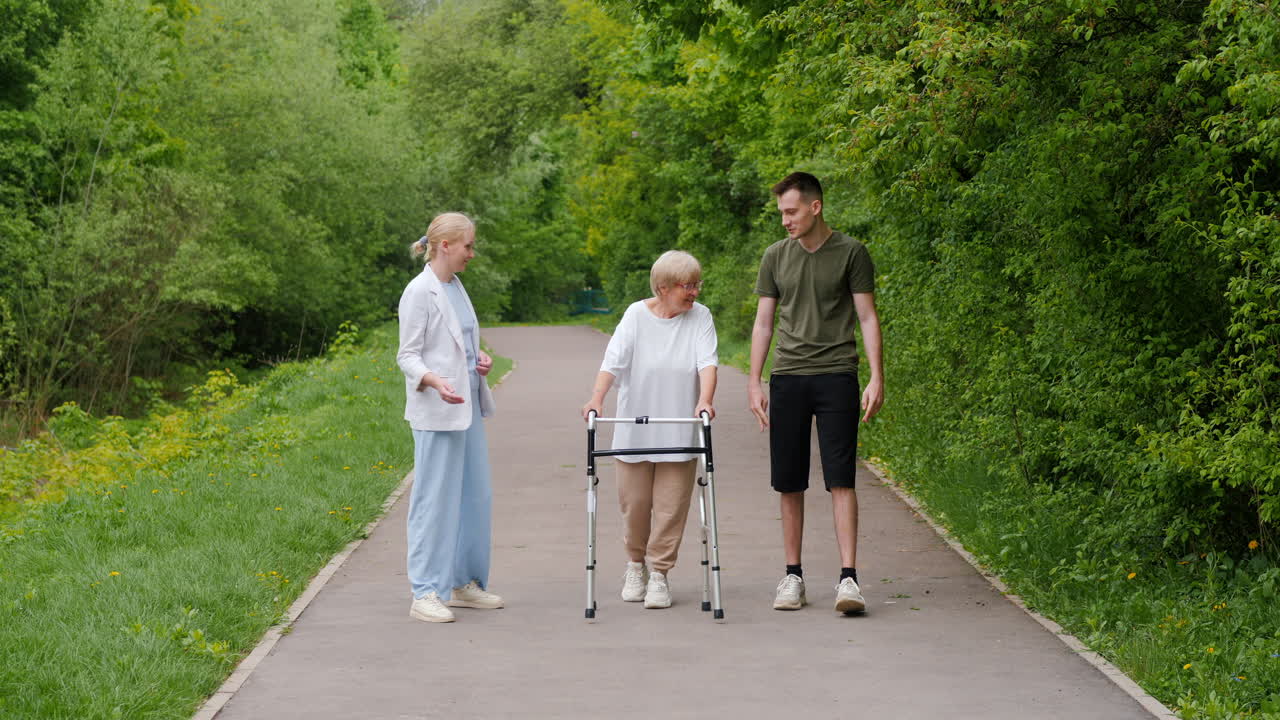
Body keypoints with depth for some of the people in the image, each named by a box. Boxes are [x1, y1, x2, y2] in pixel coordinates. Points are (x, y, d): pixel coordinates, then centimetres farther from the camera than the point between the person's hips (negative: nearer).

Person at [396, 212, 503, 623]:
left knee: (475, 494, 12)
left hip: (467, 408, 9)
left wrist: (480, 359, 4)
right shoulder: (420, 292, -11)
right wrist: (435, 381, -31)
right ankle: (426, 594, -2)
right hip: (436, 412, -9)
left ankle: (463, 582, 23)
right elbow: (408, 356, -13)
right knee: (435, 498, -7)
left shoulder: (455, 287, 14)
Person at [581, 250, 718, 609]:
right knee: (634, 501, 7)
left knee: (671, 506, -1)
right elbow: (613, 360, -13)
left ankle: (659, 574, 10)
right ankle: (635, 565, 29)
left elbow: (707, 362, -12)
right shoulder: (636, 315, -4)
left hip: (679, 431, 0)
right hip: (635, 430, 0)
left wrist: (704, 401, -29)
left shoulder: (700, 317, 0)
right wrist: (597, 398, -29)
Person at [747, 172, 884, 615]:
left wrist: (877, 378, -6)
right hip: (787, 378, 3)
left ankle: (848, 578, -10)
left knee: (841, 479, -8)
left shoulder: (850, 253, 2)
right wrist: (753, 383, 7)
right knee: (789, 483, 4)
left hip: (836, 376, -3)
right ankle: (793, 577, 12)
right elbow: (764, 322, 13)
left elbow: (867, 318, 3)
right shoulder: (776, 257, 10)